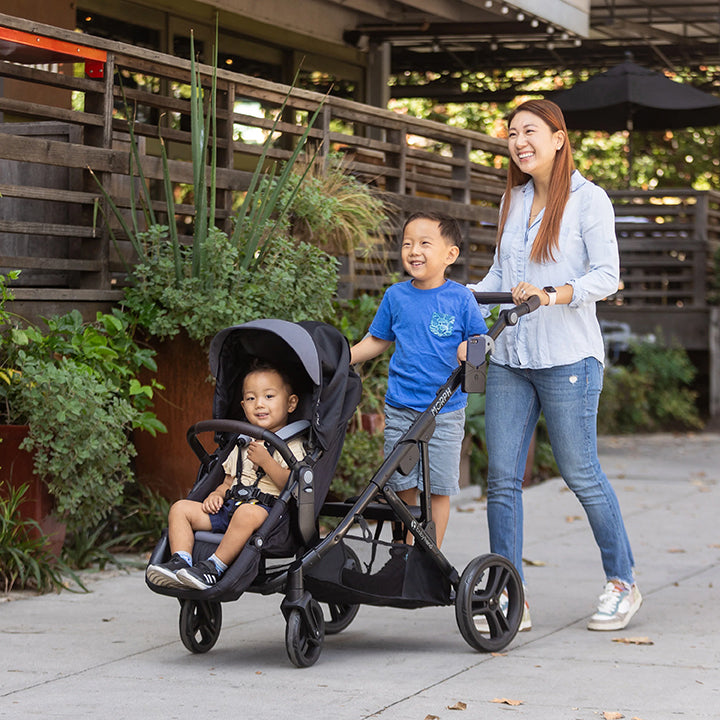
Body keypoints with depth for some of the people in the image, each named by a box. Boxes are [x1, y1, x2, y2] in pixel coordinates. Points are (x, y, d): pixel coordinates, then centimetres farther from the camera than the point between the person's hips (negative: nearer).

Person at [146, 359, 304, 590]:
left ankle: (215, 567, -36)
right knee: (180, 508, -4)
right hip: (230, 507, 8)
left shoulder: (292, 446, 1)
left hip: (267, 509, -8)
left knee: (248, 513, -42)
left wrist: (266, 461, -18)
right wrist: (217, 494, 7)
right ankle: (180, 561, -21)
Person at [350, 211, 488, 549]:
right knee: (402, 486, 5)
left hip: (445, 411, -2)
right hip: (400, 407, 3)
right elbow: (376, 341, 16)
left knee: (438, 488, 2)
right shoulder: (396, 295, 4)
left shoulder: (460, 298, -4)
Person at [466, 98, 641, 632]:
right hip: (510, 355, 6)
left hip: (567, 357, -6)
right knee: (502, 477, -1)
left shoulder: (587, 199, -2)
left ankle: (623, 583, 18)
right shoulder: (513, 200, 16)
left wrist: (552, 295, -26)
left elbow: (606, 276, -11)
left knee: (581, 473, 0)